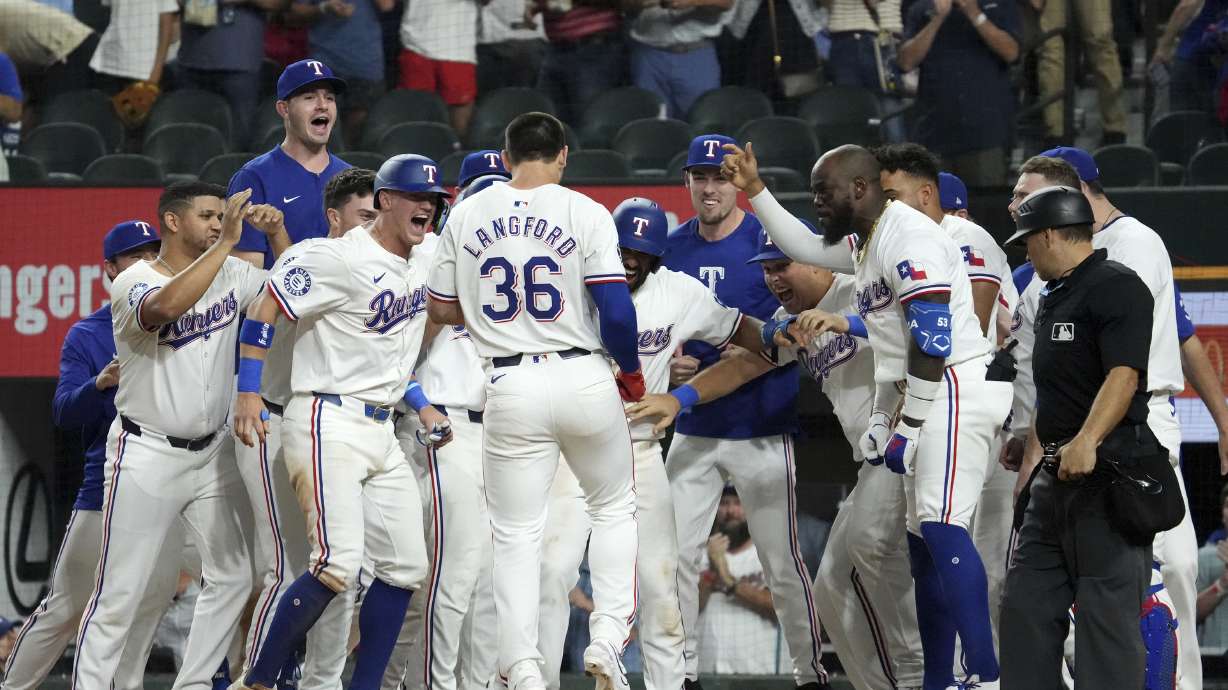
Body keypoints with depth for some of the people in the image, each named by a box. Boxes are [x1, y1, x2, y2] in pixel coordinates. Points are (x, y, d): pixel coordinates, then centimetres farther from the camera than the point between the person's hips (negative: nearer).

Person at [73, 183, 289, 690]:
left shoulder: (231, 275, 5)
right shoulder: (134, 282, -14)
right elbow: (165, 307, -36)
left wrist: (276, 233, -7)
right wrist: (226, 242, -35)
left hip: (210, 456, 6)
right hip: (147, 454, -6)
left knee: (232, 575, 6)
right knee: (119, 592, -6)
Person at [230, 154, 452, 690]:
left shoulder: (420, 264, 13)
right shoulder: (343, 258, -14)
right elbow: (266, 306, -13)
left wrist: (419, 404, 18)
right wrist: (248, 393, -18)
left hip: (381, 432, 9)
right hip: (329, 424, -9)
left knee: (406, 566, 5)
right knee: (338, 564, -20)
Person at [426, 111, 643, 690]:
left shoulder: (467, 215, 4)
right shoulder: (584, 213, -5)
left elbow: (441, 309, 11)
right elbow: (616, 310, -11)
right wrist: (631, 372, 5)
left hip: (510, 388, 1)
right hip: (583, 378, -1)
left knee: (516, 533, 7)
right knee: (613, 509, 19)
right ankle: (607, 640, 5)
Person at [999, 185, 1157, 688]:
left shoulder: (1117, 287, -12)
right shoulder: (1055, 297, 19)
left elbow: (1123, 374, -25)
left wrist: (1087, 441, -37)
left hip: (1108, 471, -10)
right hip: (1055, 474, 10)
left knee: (1108, 614, -11)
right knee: (1026, 606, 9)